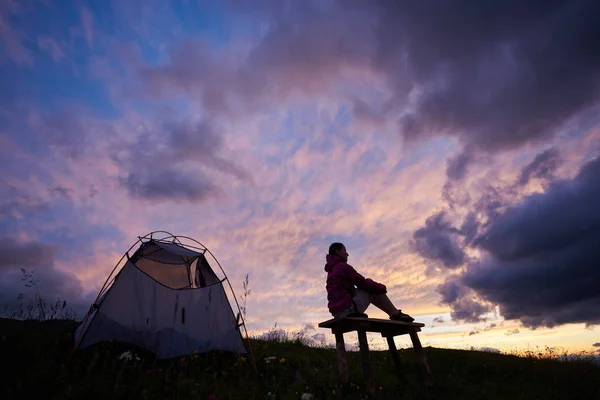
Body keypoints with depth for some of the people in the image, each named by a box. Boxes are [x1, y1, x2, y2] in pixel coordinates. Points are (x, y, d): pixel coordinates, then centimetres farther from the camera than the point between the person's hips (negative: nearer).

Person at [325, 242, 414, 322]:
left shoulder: (332, 270, 19)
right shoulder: (343, 266, -10)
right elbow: (362, 282, -8)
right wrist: (381, 287, 9)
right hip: (348, 308, -9)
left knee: (370, 288, 19)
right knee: (375, 290, 3)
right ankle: (396, 314, 7)